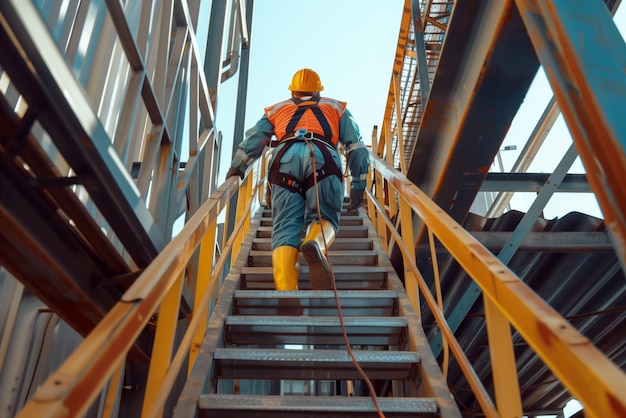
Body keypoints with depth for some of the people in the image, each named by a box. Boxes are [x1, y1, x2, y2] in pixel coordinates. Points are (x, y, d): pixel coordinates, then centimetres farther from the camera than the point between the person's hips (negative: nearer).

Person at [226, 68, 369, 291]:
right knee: (324, 217, 4)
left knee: (285, 230, -3)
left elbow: (252, 141, 26)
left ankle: (285, 293, -23)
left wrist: (236, 169, 33)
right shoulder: (336, 107, 36)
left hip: (286, 159, 1)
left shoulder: (277, 109, 36)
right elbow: (356, 146, 26)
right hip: (323, 158, 0)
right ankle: (315, 244, -33)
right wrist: (358, 184, 24)